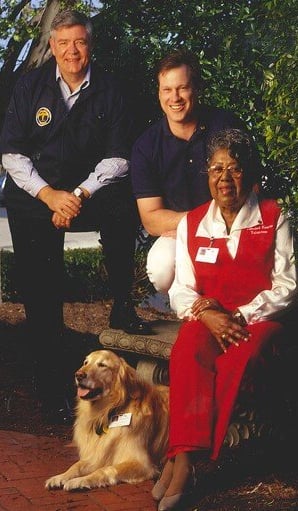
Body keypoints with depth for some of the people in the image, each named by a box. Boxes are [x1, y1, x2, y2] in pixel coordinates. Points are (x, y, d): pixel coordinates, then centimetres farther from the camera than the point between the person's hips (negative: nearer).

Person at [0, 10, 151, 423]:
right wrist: (48, 194, -16)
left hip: (90, 189, 0)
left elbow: (118, 157, -3)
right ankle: (48, 377, 10)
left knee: (124, 206, -32)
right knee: (40, 291, -4)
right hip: (34, 194, 0)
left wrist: (79, 194, -16)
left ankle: (122, 307, -18)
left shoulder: (108, 90, 0)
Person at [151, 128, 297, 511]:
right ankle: (185, 456, -40)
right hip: (207, 316, 2)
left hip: (259, 317, -2)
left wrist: (241, 317, -14)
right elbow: (181, 290, 6)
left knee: (240, 356, -35)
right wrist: (207, 313, -16)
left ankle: (182, 459, -34)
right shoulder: (191, 223, 9)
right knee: (188, 349, -33)